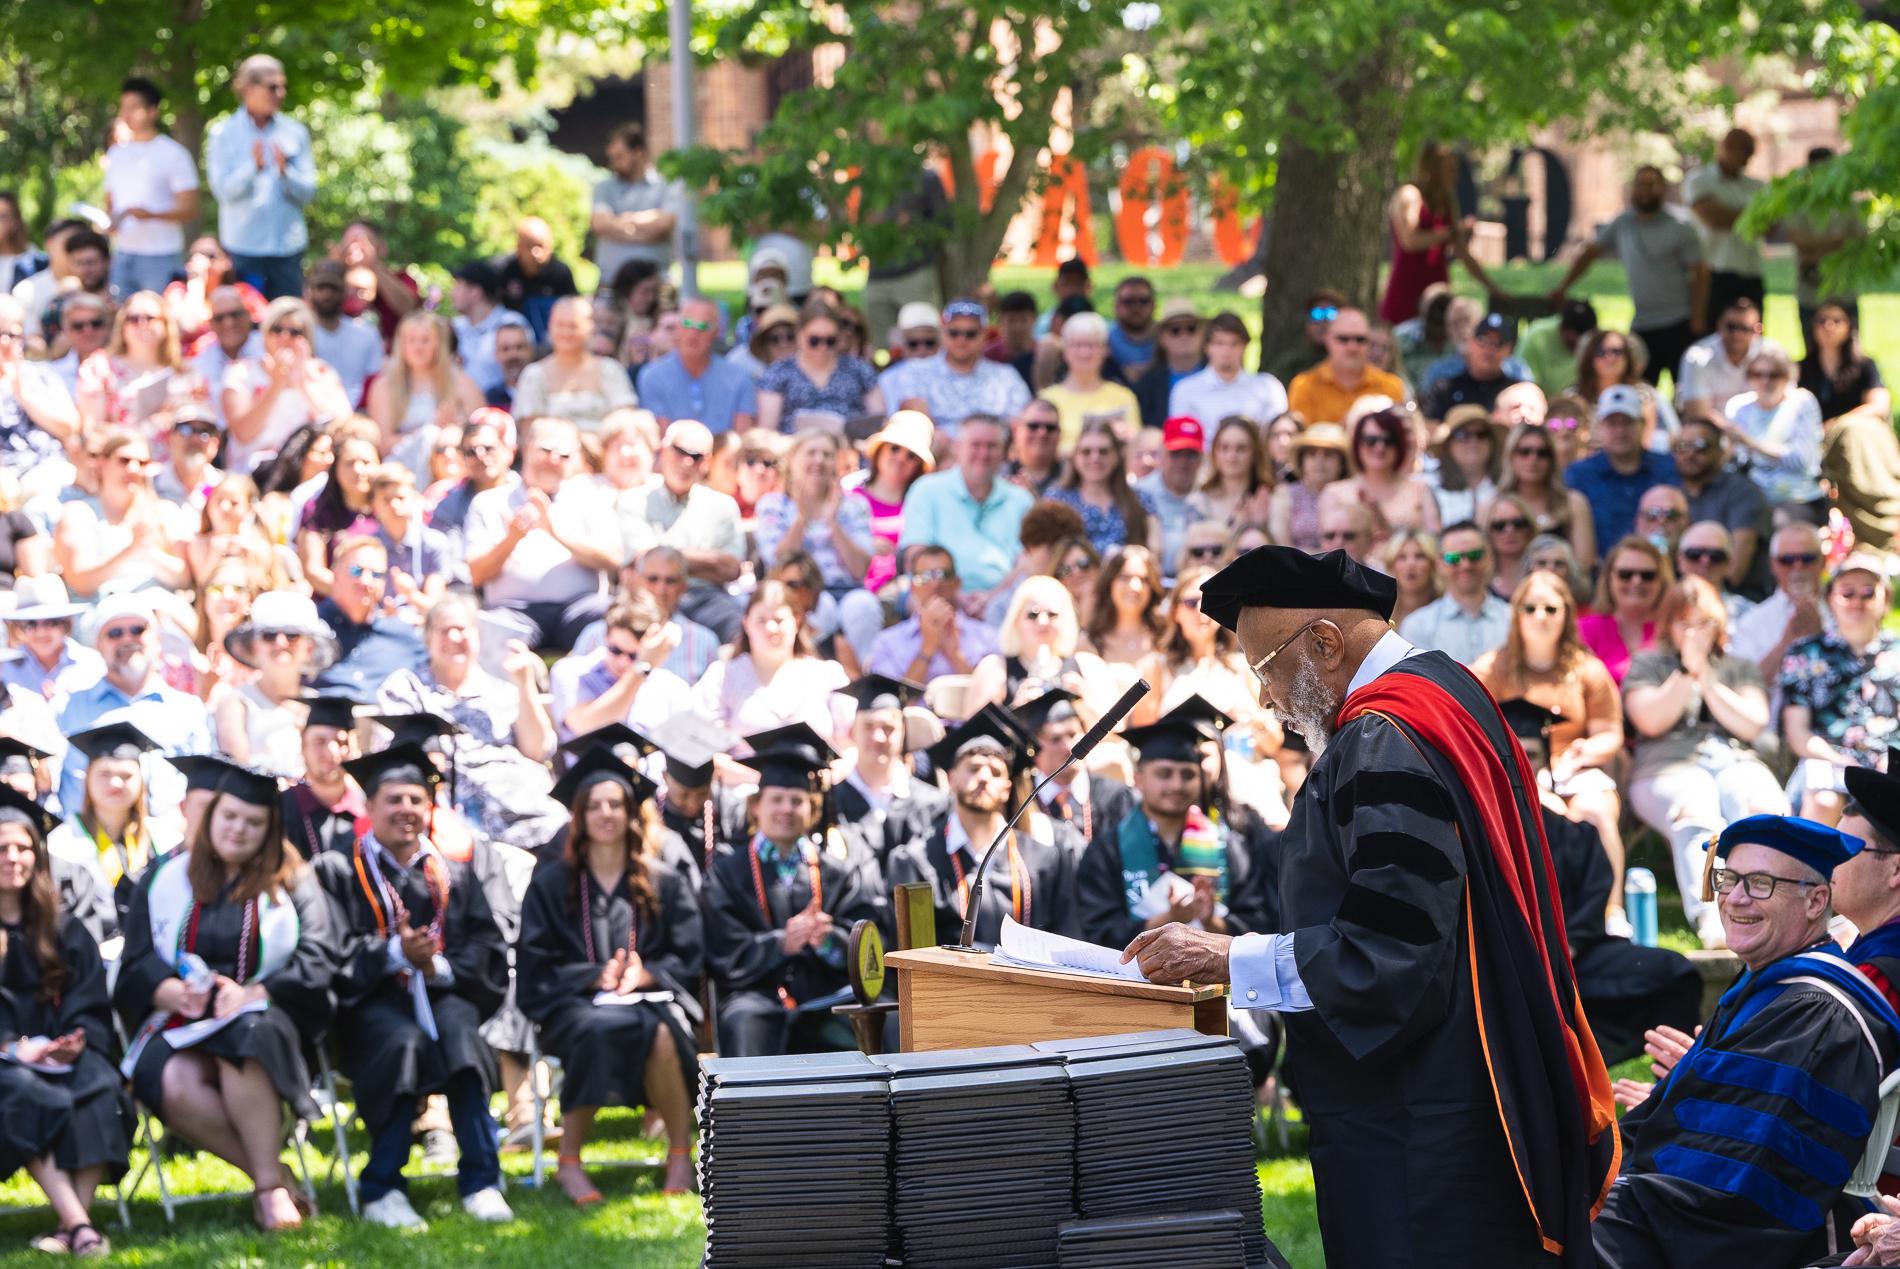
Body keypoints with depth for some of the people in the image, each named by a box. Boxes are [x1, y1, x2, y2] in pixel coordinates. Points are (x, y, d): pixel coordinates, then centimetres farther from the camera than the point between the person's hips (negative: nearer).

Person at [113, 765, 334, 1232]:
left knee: (243, 1038, -40)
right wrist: (173, 993, -17)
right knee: (173, 1084, -35)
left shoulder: (292, 882, 10)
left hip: (264, 1014, -1)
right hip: (181, 1020, 1)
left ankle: (271, 1187, -35)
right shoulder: (168, 878, 13)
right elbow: (136, 963, 6)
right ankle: (270, 1177, -24)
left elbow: (317, 958, -2)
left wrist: (253, 993, -19)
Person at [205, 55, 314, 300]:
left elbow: (308, 193, 2)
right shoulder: (223, 133, 1)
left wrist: (285, 171, -17)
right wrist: (254, 168, -23)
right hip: (242, 246, -2)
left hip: (287, 246, 2)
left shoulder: (295, 132, 6)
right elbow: (223, 189, -8)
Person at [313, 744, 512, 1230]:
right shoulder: (338, 870, 11)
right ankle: (382, 1190, -31)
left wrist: (438, 966, -13)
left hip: (443, 994, 2)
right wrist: (395, 952, -20)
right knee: (404, 1040, -36)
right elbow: (335, 952, -3)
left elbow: (487, 952, 8)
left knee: (458, 1029, -33)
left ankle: (480, 1183, -33)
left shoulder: (454, 875, 20)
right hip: (370, 1001, -2)